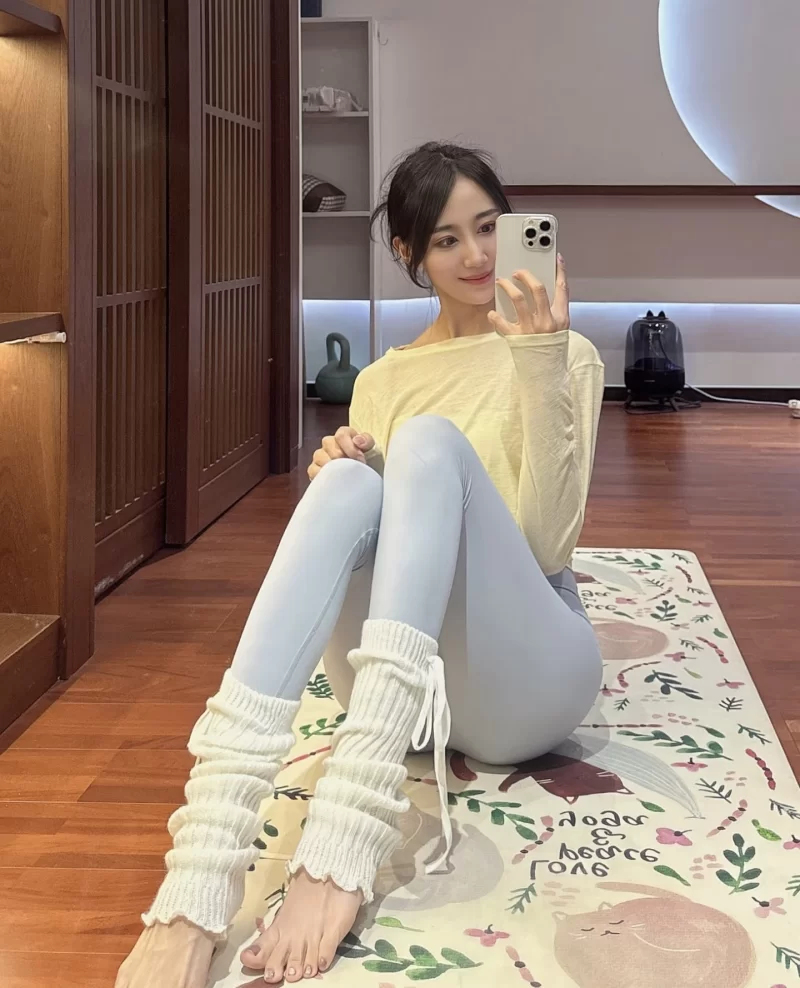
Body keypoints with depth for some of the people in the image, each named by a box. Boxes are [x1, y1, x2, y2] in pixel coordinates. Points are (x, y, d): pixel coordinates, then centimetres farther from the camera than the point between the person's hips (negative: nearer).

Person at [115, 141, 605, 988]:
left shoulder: (566, 357, 8)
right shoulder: (384, 378, 20)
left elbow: (547, 543, -7)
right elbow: (362, 546, 15)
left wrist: (539, 363, -16)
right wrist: (343, 474, -6)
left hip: (525, 677, -2)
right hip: (399, 687, 3)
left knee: (431, 442, -26)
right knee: (350, 479, -28)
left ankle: (344, 846, -47)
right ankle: (198, 884, -47)